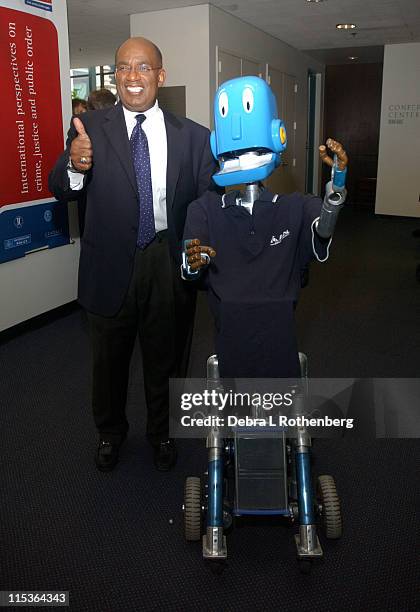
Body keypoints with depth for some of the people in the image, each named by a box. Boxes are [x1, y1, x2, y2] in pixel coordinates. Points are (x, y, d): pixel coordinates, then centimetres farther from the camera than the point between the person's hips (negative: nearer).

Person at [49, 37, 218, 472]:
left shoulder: (192, 136, -3)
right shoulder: (91, 127, -4)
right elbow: (61, 191, -8)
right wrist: (74, 166, -30)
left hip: (169, 266, 1)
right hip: (111, 266, 0)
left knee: (165, 358, 19)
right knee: (109, 358, 19)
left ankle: (161, 431, 45)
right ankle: (110, 431, 46)